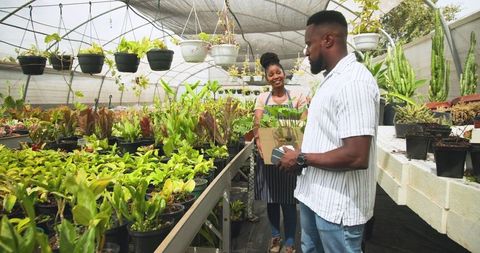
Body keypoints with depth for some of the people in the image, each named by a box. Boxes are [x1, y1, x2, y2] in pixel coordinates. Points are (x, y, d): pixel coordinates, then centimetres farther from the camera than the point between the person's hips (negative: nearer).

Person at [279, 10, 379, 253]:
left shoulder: (353, 82, -22)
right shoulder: (332, 78, 10)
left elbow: (356, 157, -29)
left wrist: (302, 159, -17)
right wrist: (301, 154, 5)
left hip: (337, 205, -9)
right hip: (315, 195, 9)